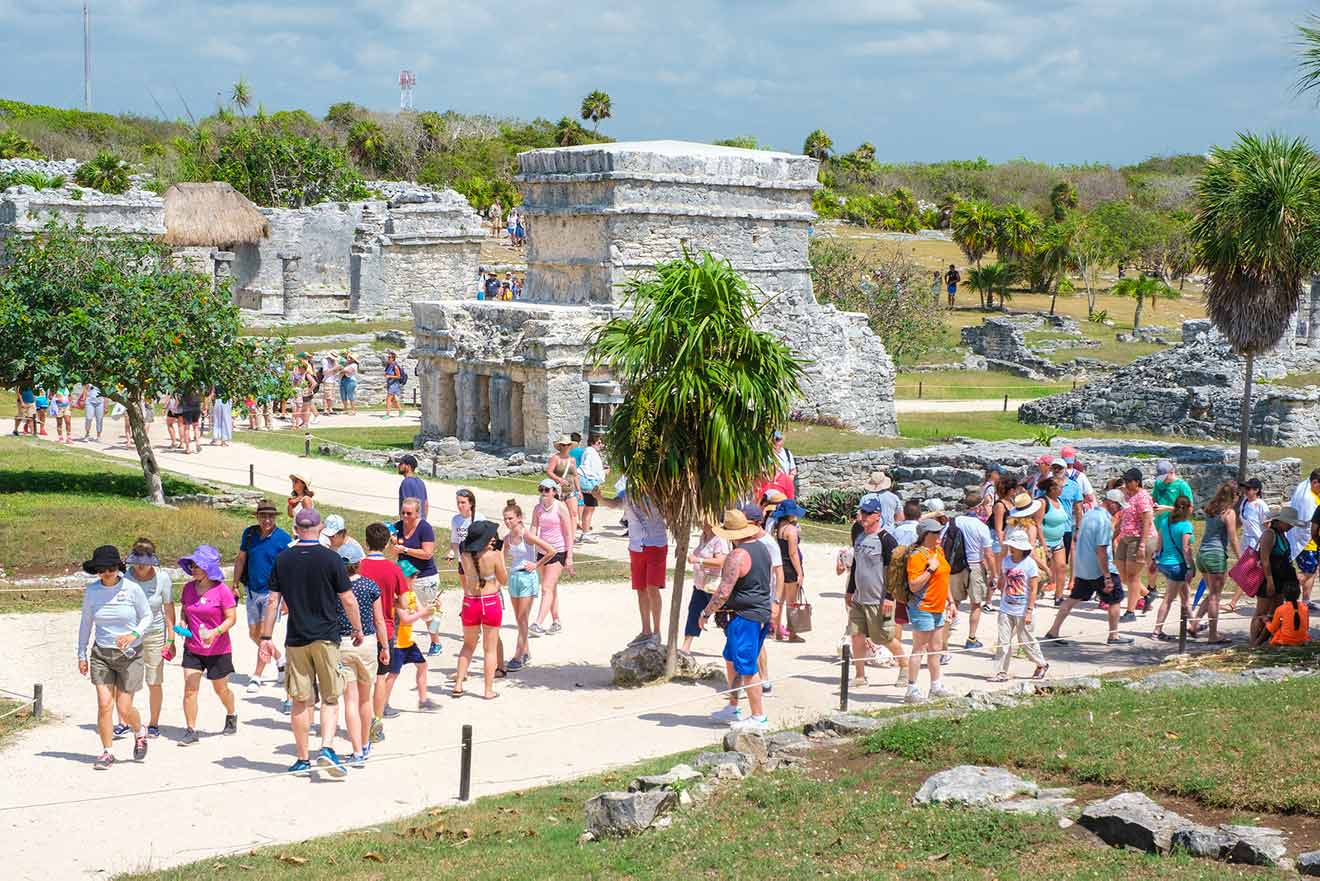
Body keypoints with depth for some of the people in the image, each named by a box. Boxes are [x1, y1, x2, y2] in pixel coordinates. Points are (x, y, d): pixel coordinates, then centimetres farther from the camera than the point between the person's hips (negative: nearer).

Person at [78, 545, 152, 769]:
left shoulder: (132, 589, -10)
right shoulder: (91, 591, -2)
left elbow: (147, 616, 1)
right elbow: (86, 623, 10)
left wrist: (133, 635, -17)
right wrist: (82, 654, 10)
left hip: (130, 654, -2)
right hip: (101, 654, 2)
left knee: (124, 709, -1)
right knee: (104, 705, -8)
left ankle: (140, 733, 31)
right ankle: (106, 753, 5)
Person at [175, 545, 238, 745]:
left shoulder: (221, 590, -14)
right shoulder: (188, 588, 1)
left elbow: (231, 618, -13)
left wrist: (215, 632, -27)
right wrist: (182, 624, -5)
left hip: (218, 650, -3)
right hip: (192, 650, 3)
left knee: (221, 689, 14)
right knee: (189, 689, -7)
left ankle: (231, 715, 43)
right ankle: (191, 731, -1)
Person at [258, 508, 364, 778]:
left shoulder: (283, 559, 1)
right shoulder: (330, 558, -6)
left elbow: (273, 601, 2)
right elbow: (348, 600, -4)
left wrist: (266, 637, 7)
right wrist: (358, 629, 10)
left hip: (296, 639, 2)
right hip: (326, 637, -2)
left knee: (301, 701, 8)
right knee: (330, 698, 7)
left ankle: (302, 758, 12)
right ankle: (327, 748, -11)